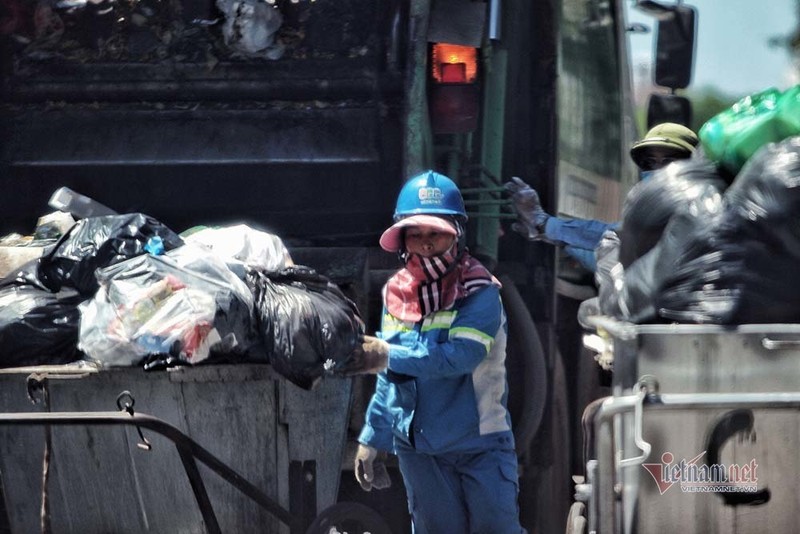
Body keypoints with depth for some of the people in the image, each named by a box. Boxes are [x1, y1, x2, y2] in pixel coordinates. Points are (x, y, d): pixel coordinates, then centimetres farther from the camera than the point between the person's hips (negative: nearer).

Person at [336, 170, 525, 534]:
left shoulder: (480, 293, -11)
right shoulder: (396, 294, 6)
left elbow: (459, 355, -27)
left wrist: (389, 357, -32)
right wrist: (372, 439, 15)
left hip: (481, 443, -5)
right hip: (418, 447, 5)